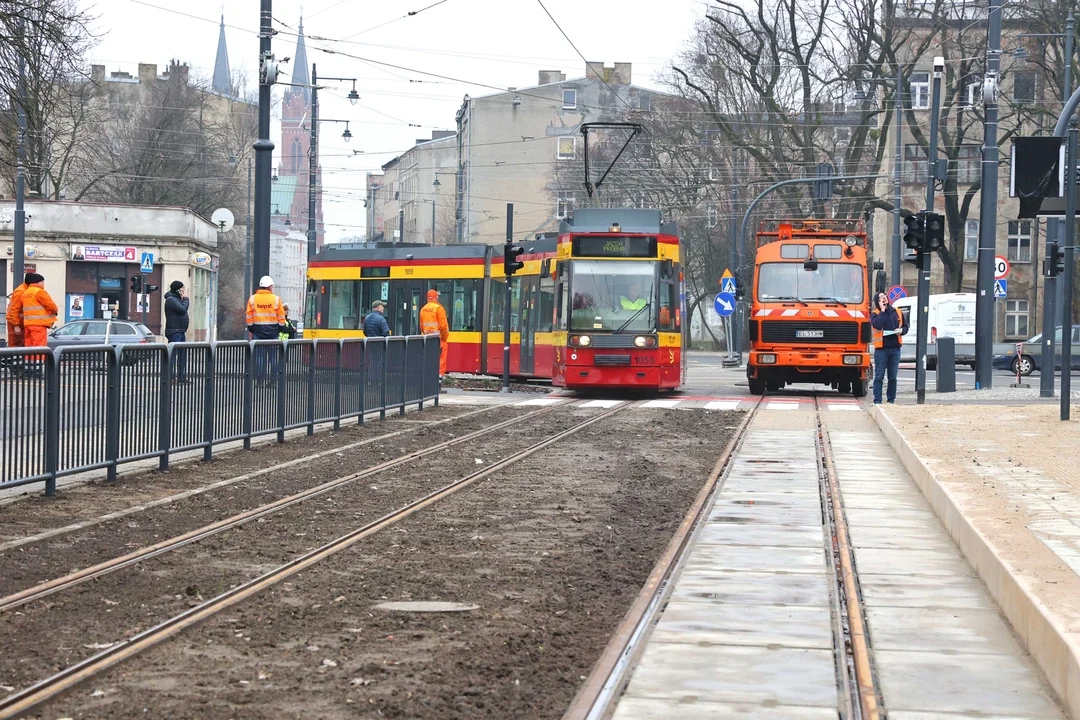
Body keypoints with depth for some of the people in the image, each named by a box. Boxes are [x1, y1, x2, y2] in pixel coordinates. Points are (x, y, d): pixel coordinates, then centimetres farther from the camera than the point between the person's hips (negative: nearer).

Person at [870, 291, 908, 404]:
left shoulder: (897, 312, 13)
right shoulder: (875, 313, 0)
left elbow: (905, 326, 19)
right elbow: (877, 325, -19)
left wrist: (901, 330, -3)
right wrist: (882, 311, -12)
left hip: (895, 348, 4)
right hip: (881, 349, -4)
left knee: (893, 377, 8)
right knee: (879, 376, -4)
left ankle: (891, 399, 14)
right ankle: (877, 401, -1)